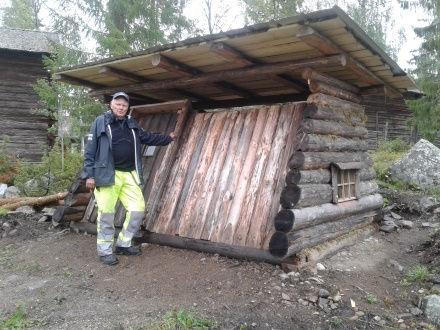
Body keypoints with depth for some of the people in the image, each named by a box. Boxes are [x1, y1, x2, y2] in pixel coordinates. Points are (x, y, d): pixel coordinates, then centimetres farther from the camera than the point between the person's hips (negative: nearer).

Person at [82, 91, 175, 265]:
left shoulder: (131, 124, 15)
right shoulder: (100, 122, -1)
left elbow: (147, 137, 29)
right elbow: (90, 150, -3)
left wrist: (167, 138, 31)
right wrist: (89, 174, -8)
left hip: (129, 174, 6)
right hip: (107, 175, -6)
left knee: (138, 208, 4)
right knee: (106, 214, -3)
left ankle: (123, 244, 21)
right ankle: (105, 250, 13)